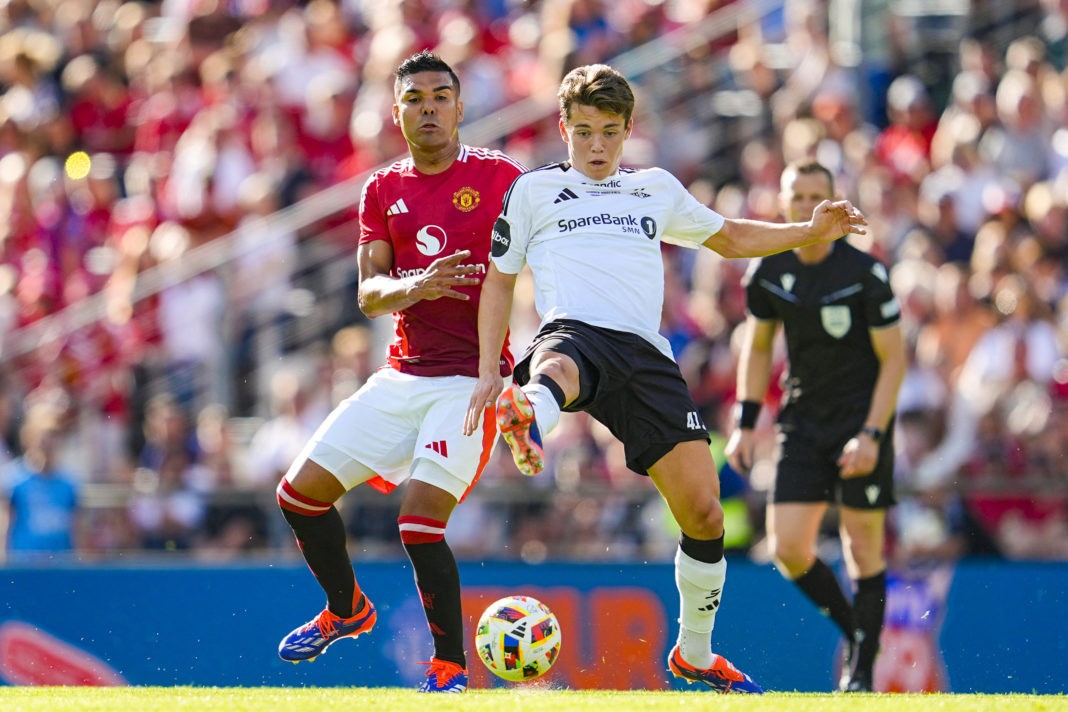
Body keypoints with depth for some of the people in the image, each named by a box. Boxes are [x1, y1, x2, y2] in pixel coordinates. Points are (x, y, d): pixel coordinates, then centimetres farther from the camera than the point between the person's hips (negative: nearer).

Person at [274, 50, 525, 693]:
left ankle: (451, 665, -3)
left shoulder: (500, 178, -3)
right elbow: (369, 294, 2)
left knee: (420, 520, -19)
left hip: (472, 378, -6)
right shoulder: (383, 190, 10)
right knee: (300, 493, 4)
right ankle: (347, 609, 29)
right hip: (403, 375, 6)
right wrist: (414, 287, -21)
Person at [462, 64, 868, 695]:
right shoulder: (533, 191, 20)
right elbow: (500, 280, 22)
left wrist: (809, 232, 27)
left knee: (703, 511, -6)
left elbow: (729, 238, 40)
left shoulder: (658, 189, 28)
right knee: (556, 370, -44)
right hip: (574, 334, -3)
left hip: (645, 354, 3)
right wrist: (489, 372, 12)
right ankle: (527, 418, -83)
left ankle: (695, 655, 14)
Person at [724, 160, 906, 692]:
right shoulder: (768, 272, 1)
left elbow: (893, 359, -8)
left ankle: (862, 670, 7)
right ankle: (853, 629, 17)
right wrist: (745, 424, 7)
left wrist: (872, 434, -17)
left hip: (862, 419, -4)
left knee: (863, 549, -4)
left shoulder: (866, 274, -12)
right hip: (803, 423, 4)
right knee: (787, 548, -6)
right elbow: (757, 348, 15)